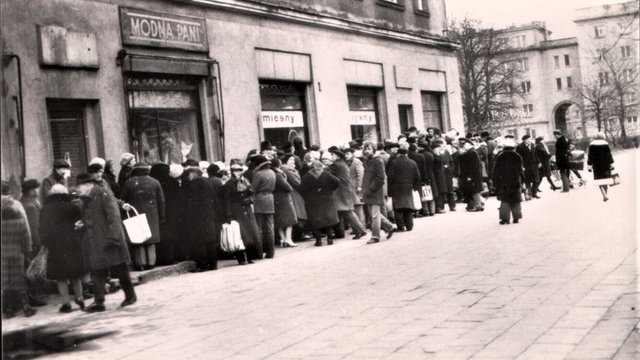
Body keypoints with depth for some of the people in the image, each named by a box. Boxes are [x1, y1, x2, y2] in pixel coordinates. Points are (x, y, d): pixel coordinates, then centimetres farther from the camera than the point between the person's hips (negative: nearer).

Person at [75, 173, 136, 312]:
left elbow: (113, 216, -16)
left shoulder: (103, 194, -10)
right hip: (94, 243, 8)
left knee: (119, 269, 3)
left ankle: (130, 296, 17)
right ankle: (98, 302, 7)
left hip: (108, 242, -7)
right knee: (97, 272, 4)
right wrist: (83, 224, 6)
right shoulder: (86, 200, 15)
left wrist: (112, 237, -21)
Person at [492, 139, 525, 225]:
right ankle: (516, 217, 11)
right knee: (515, 201, 9)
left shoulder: (499, 157, -4)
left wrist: (495, 182, 4)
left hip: (503, 183, -1)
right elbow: (520, 170, 4)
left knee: (504, 201, 3)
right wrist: (522, 180, 14)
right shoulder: (517, 157, 0)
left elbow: (495, 172, -2)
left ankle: (505, 218, -3)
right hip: (515, 182, 1)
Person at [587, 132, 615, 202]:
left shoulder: (592, 145, -3)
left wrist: (589, 166, 4)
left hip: (596, 165, 0)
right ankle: (605, 195, 20)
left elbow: (590, 156, -1)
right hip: (605, 165, 0)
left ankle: (604, 195, -16)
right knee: (605, 180, 14)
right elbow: (609, 155, -1)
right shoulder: (606, 144, -4)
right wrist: (611, 165, 6)